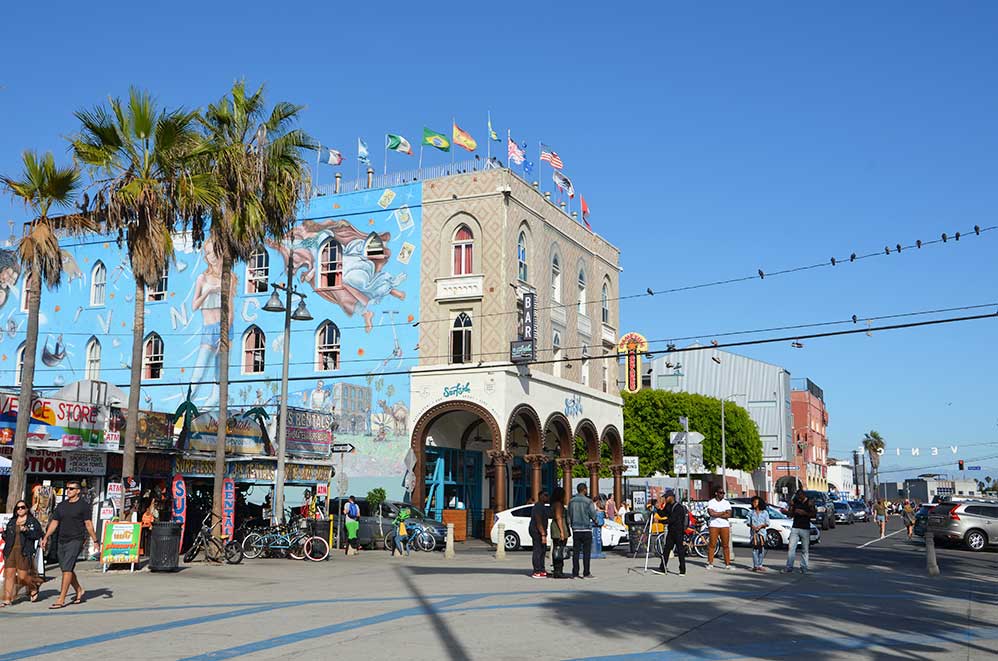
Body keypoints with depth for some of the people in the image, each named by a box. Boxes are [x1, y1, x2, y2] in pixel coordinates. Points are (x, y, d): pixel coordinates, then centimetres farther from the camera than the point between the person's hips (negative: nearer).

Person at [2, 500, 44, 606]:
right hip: (10, 551, 5)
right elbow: (7, 537, 25)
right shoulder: (11, 522, 19)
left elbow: (38, 534, -6)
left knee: (22, 576, -5)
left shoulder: (33, 521, 4)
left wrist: (26, 530, -18)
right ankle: (7, 599, 2)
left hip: (24, 552, -4)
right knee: (9, 574, -3)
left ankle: (34, 589, 24)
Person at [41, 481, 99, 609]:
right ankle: (79, 591, 29)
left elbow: (88, 524, -3)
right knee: (66, 569, 10)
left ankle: (61, 600, -13)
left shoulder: (83, 505, -3)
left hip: (75, 541, -6)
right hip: (62, 541, 6)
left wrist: (95, 541, -5)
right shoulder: (61, 505, 14)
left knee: (67, 568, -13)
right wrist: (46, 537, 7)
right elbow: (54, 522, 16)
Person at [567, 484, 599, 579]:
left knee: (576, 552, 5)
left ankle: (575, 573, 5)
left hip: (576, 529, 4)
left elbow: (569, 516, 9)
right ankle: (586, 573, 0)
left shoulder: (571, 501, 5)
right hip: (586, 529, -4)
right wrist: (595, 522, 15)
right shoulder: (588, 501, -9)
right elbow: (593, 515, -6)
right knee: (586, 552, 0)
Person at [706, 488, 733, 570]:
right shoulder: (711, 502, 2)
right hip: (714, 525, -2)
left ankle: (727, 564, 4)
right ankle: (710, 563, 3)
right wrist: (723, 512, -7)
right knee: (712, 545, -3)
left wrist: (717, 514, -9)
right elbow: (711, 513, -14)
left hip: (725, 526, 2)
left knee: (726, 545, 1)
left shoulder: (726, 503, 9)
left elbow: (729, 515, -4)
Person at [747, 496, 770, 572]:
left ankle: (760, 565, 5)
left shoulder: (765, 512, 7)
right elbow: (748, 522, 10)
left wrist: (761, 526, -12)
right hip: (753, 532, 0)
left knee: (761, 549, -2)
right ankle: (755, 565, -7)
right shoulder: (751, 512, 11)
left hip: (762, 532, 0)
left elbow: (767, 523, 5)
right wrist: (752, 526, -10)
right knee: (755, 548, -8)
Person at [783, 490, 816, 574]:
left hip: (805, 529, -3)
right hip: (795, 528, 3)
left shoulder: (809, 502, -2)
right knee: (791, 548, -3)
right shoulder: (794, 501, 6)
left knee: (805, 550, 0)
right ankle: (789, 567, -1)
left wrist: (804, 513, -17)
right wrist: (791, 506, -8)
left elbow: (814, 514, -5)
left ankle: (804, 568, 8)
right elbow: (791, 514, 11)